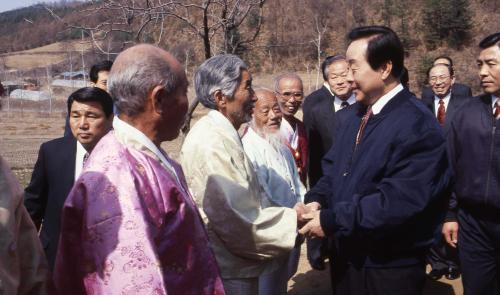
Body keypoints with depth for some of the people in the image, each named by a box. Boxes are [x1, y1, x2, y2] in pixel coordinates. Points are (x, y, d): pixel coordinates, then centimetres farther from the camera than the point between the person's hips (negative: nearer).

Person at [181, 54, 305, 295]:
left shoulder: (223, 135, 8)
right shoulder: (210, 143, -23)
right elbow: (235, 220, -25)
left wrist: (290, 213, 2)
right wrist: (292, 218, -14)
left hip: (236, 265, 9)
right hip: (228, 272, -9)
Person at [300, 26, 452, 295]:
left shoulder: (418, 126, -20)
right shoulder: (349, 116, 7)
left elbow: (398, 200, -26)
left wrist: (331, 221, -23)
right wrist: (316, 200, -7)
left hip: (389, 268, -7)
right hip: (345, 256, 7)